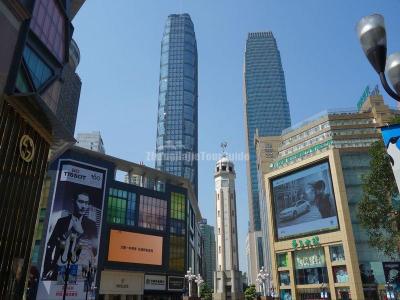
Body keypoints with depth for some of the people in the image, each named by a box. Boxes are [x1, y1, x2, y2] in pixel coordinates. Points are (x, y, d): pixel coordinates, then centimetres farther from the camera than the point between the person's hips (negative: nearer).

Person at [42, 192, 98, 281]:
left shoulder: (91, 224, 3)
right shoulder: (62, 221, 8)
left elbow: (94, 249, -4)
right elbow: (50, 246, 7)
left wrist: (81, 232, -12)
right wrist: (48, 268, -2)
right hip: (59, 268, 1)